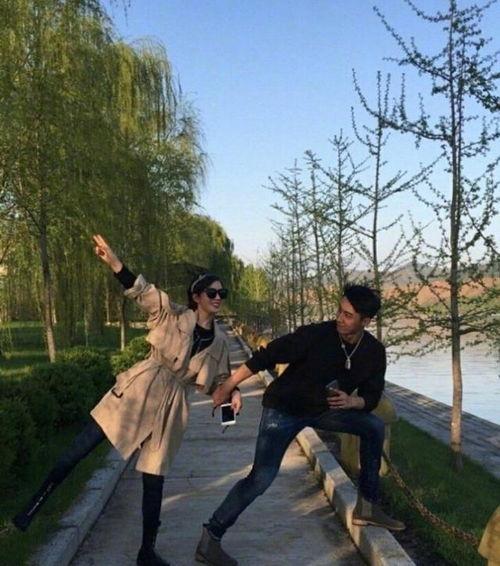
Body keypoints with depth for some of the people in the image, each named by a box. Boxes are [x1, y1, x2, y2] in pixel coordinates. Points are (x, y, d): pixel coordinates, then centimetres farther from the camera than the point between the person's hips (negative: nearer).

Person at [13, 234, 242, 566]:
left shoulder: (220, 342, 6)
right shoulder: (173, 316, -3)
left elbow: (218, 380, 17)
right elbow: (142, 291, -16)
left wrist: (232, 393, -6)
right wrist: (114, 262, -32)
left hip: (170, 408, 3)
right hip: (139, 391, -2)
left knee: (154, 479, 6)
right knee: (78, 450, -5)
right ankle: (34, 506, 11)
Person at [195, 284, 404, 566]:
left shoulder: (375, 352, -11)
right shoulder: (315, 335, -27)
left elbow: (372, 396, -1)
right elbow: (265, 357, -21)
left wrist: (352, 401, -24)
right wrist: (229, 386, -20)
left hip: (325, 409, 6)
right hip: (284, 409, -6)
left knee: (374, 426, -2)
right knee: (262, 477, -19)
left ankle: (367, 507, 10)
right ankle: (210, 539, -9)